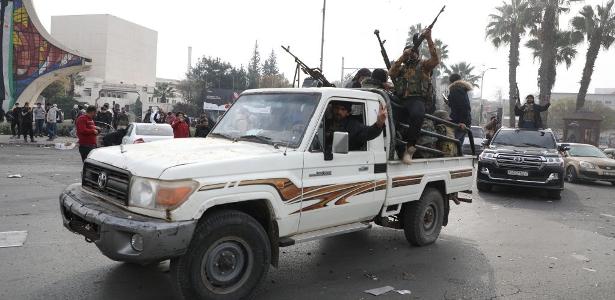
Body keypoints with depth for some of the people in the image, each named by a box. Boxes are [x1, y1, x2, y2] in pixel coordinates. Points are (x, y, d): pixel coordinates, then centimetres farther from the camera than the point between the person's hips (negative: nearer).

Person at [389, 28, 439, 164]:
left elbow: (436, 60, -2)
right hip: (400, 100, 4)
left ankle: (409, 148, -29)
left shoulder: (423, 65, 19)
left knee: (417, 115, -38)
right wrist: (403, 57, 0)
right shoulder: (401, 68, 28)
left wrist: (429, 39, -7)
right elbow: (391, 73, 7)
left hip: (417, 99, -4)